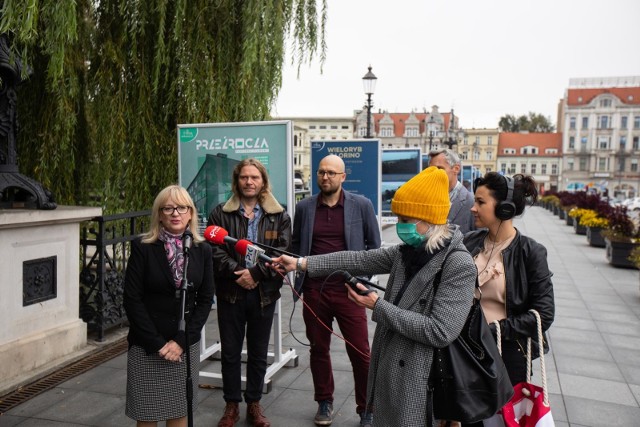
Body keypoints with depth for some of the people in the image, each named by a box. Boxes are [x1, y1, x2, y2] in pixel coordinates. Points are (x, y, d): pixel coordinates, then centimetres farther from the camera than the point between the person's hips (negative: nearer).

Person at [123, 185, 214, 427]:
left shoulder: (202, 250, 2)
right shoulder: (142, 247, -7)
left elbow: (205, 299, 1)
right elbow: (132, 300, -9)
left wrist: (182, 340, -8)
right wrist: (157, 343, -13)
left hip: (186, 344, 3)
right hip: (146, 346, -2)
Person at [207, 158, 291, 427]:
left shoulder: (279, 216, 2)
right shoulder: (220, 214, 1)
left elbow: (282, 252, -6)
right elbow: (215, 251, -7)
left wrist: (255, 273, -16)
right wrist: (238, 273, -18)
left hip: (264, 293, 1)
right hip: (230, 293, 0)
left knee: (258, 353, 13)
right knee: (230, 352, 10)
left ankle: (254, 404, 30)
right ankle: (231, 405, 27)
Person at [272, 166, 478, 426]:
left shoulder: (459, 266, -20)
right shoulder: (408, 251, 3)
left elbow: (440, 332, -25)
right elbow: (359, 260, 4)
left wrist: (378, 306, -20)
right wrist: (301, 263, 0)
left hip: (416, 379, -7)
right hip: (388, 370, 7)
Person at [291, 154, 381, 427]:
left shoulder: (362, 205, -1)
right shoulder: (304, 207, 5)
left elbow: (374, 245, 4)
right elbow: (295, 244, 14)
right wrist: (301, 270, 1)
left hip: (348, 290, -2)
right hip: (313, 290, 2)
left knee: (360, 352, 3)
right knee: (318, 349, 14)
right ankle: (324, 402, 32)